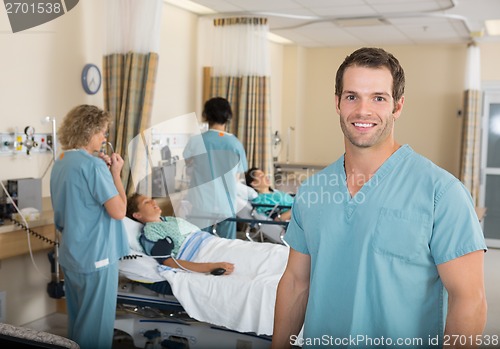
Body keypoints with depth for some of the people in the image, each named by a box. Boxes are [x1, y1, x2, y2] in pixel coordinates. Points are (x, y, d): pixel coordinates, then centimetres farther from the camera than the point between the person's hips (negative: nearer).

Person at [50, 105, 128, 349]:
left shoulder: (61, 163, 9)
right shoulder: (93, 164, -19)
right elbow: (118, 211, -19)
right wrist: (115, 173, -9)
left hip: (71, 254, 9)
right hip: (95, 256, -9)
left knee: (77, 318, 21)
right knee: (95, 323, 4)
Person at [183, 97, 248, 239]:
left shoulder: (196, 141, -7)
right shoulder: (235, 143, -1)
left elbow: (187, 162, 13)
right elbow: (239, 176, 7)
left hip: (201, 206, -2)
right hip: (227, 206, 2)